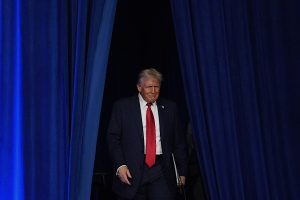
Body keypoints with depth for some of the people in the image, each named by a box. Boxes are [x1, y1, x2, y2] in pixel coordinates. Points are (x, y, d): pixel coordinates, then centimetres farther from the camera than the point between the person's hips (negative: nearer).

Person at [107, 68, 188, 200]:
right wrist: (120, 165, -11)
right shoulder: (122, 107, 3)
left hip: (162, 170, 1)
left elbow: (179, 142, 11)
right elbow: (113, 138, 0)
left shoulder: (170, 108, 9)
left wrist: (182, 171, 9)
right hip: (131, 170, -1)